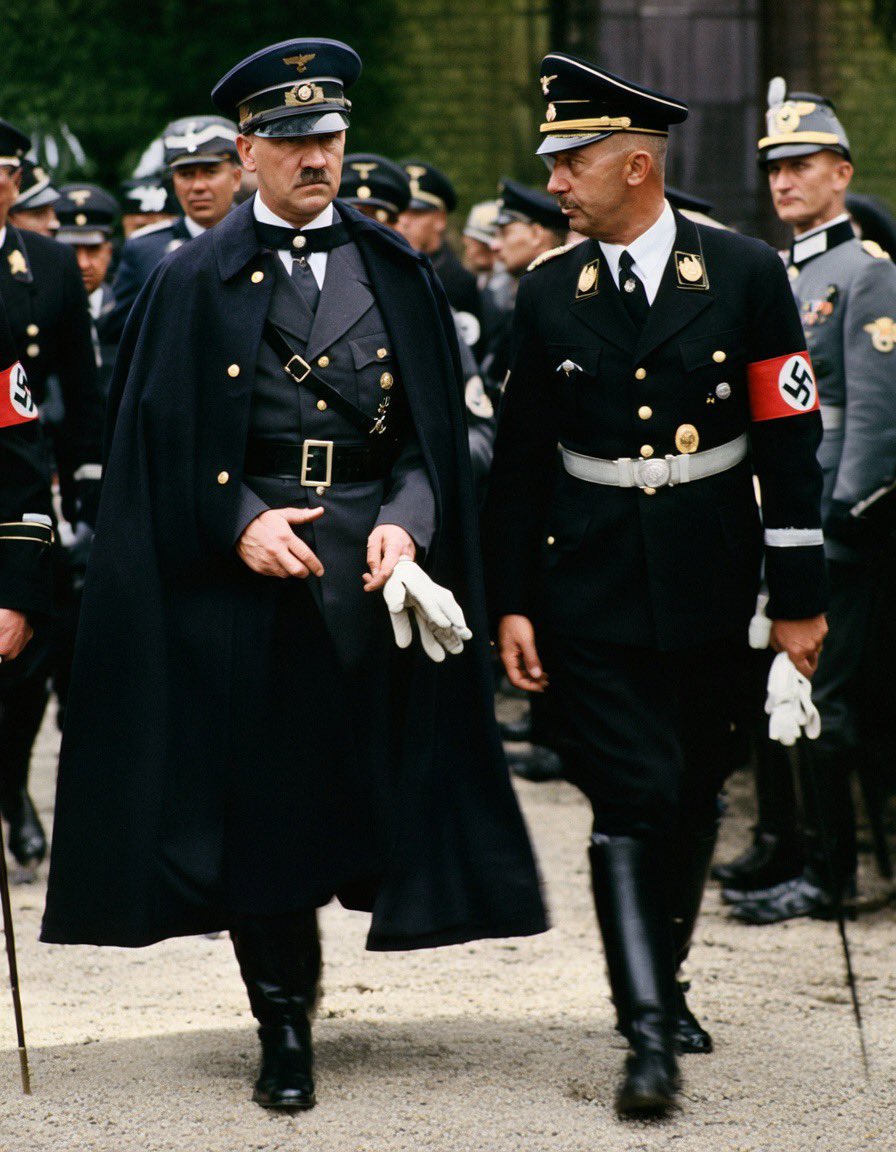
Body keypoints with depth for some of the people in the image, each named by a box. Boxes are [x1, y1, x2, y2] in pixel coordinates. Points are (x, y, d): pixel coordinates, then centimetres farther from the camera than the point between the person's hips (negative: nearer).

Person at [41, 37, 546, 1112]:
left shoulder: (395, 271, 8)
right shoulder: (197, 281, 3)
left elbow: (434, 426, 8)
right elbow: (163, 438, 2)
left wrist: (407, 522, -9)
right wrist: (240, 521, -12)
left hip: (372, 571, 2)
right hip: (242, 575, -2)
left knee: (371, 772, 2)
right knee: (257, 797, 0)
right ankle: (284, 1022, 9)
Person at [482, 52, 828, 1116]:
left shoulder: (746, 275, -3)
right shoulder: (547, 294, 2)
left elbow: (790, 440, -1)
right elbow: (519, 460, 6)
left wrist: (799, 597, -3)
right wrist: (509, 604, 1)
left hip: (710, 587, 1)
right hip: (591, 590, -1)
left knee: (691, 797, 12)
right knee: (632, 798, -10)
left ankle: (664, 980, 32)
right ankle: (648, 1036, -13)